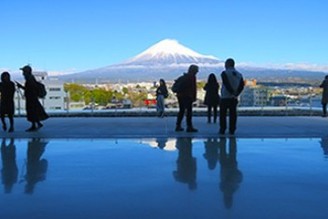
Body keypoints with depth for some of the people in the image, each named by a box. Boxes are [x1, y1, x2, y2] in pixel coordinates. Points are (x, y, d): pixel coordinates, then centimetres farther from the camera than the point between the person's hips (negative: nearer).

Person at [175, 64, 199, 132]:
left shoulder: (184, 76, 17)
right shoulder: (192, 77, -7)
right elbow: (193, 87, -11)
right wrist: (194, 97, -9)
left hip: (180, 95, 8)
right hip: (187, 96, -8)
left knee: (181, 111, 14)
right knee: (189, 111, -5)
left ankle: (178, 126, 15)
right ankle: (189, 127, -8)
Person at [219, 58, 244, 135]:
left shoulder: (224, 73, -7)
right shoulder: (239, 74, 9)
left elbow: (227, 85, -17)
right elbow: (241, 86, 2)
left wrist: (232, 93, -13)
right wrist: (236, 94, -1)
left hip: (225, 97, -5)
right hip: (234, 98, 5)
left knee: (223, 114, 3)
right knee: (233, 114, 6)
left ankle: (222, 130, 1)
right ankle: (232, 130, 5)